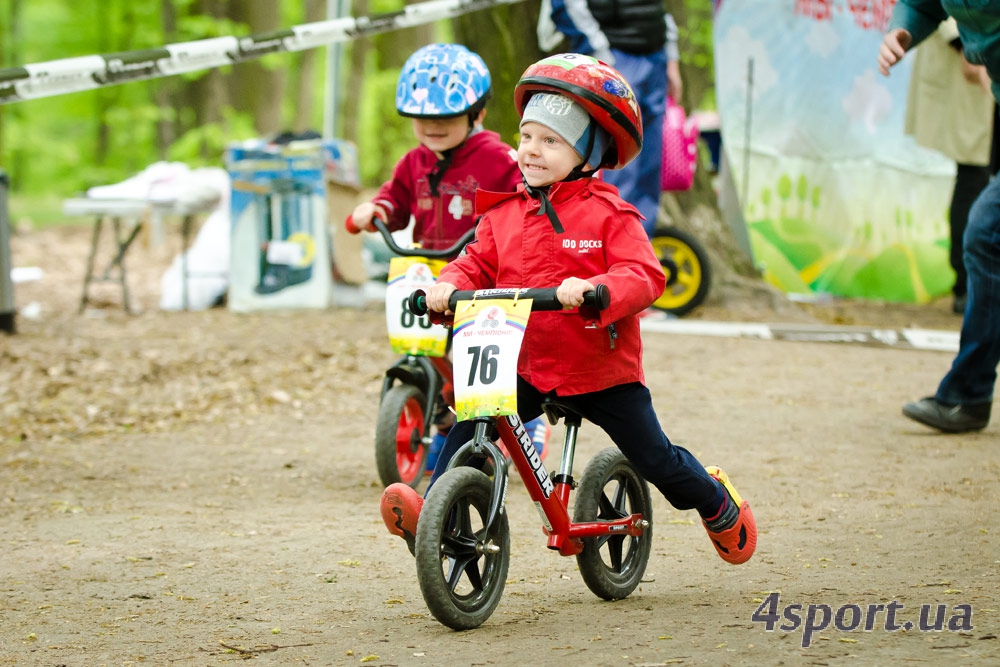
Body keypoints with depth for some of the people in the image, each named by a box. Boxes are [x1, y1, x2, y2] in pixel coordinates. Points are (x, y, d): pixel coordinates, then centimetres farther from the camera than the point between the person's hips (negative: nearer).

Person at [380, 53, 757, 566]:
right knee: (468, 426, -20)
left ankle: (717, 501, 34)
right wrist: (450, 285, -21)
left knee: (654, 458, 7)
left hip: (601, 369, -3)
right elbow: (479, 262, 3)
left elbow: (643, 276, -22)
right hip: (525, 364, 4)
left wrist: (592, 289, -41)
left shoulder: (609, 214, -11)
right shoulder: (504, 213, 4)